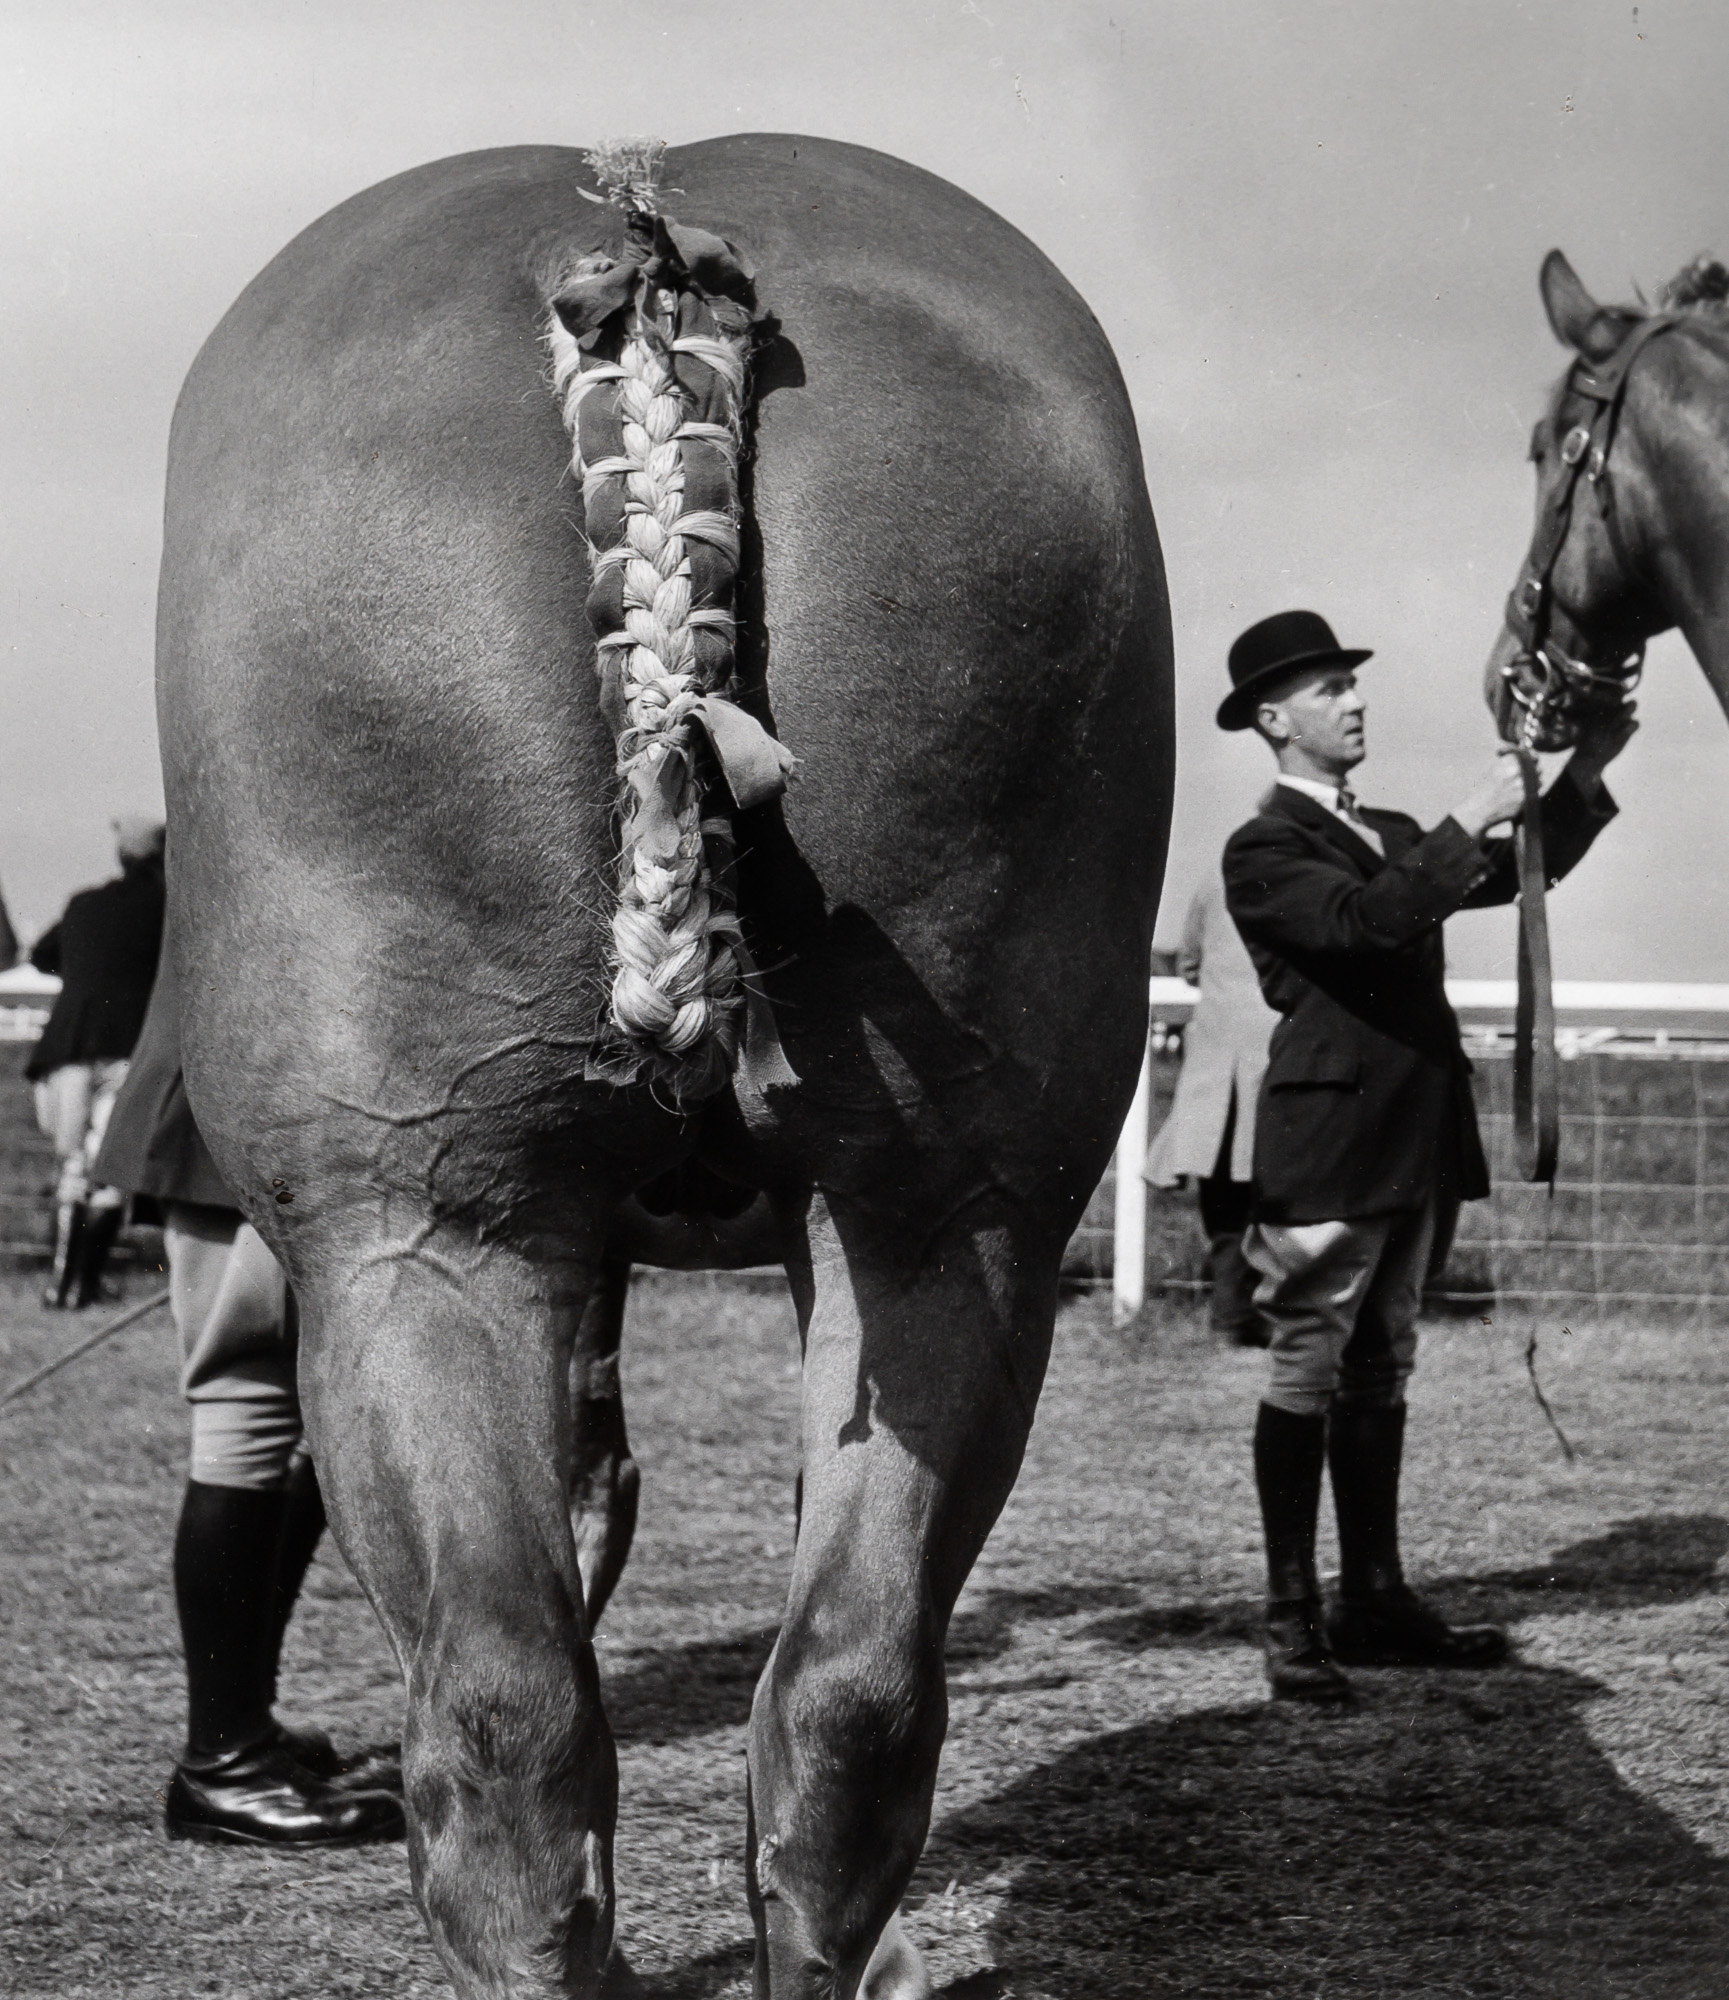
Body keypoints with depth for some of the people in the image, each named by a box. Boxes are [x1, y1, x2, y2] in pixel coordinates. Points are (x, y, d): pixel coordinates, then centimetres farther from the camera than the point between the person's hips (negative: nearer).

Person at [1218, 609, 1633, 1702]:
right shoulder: (1266, 850, -6)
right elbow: (1362, 920, -23)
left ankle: (1375, 1601, 15)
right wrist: (1469, 823, -21)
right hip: (1328, 1141, -8)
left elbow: (1521, 874, 17)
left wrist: (1585, 774, 7)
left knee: (1380, 1368, 11)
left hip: (1413, 1140, 8)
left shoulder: (1392, 836, 19)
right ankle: (1293, 1618, -3)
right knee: (1307, 1373, -5)